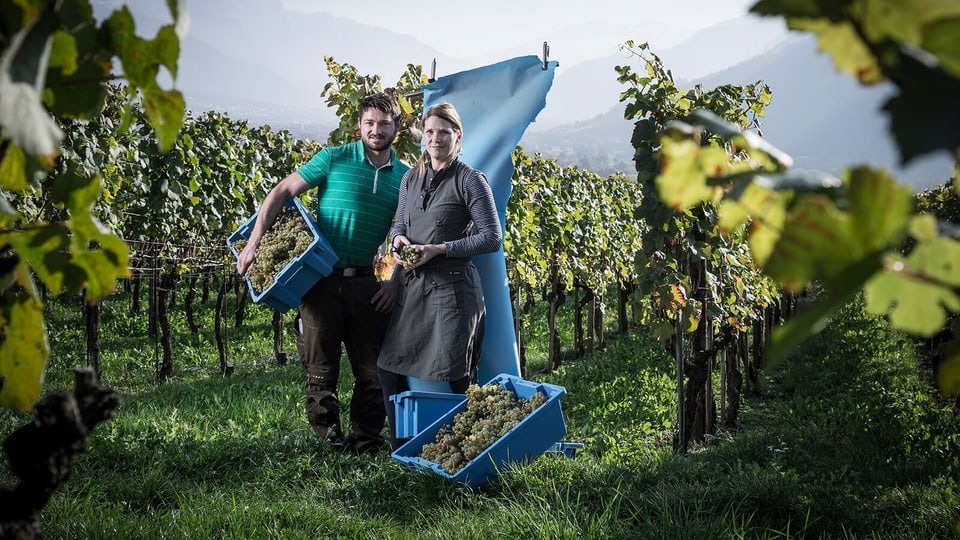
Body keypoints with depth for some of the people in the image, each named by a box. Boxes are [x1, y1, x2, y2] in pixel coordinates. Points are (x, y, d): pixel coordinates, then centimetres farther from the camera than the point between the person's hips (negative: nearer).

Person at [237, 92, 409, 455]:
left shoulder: (405, 177, 8)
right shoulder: (334, 159, -1)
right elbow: (282, 192, 0)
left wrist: (396, 280, 4)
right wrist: (254, 241, -8)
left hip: (366, 283, 3)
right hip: (322, 279, -2)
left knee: (372, 370, 4)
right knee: (321, 369, 4)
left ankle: (366, 444, 16)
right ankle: (328, 441, 14)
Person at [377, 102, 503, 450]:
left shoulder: (470, 180, -5)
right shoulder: (411, 178, 13)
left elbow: (492, 237, -9)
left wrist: (440, 249, -16)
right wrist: (398, 240, -3)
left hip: (452, 287, -6)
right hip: (412, 284, 6)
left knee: (454, 376, -5)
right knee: (389, 368, 8)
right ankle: (401, 450, 22)